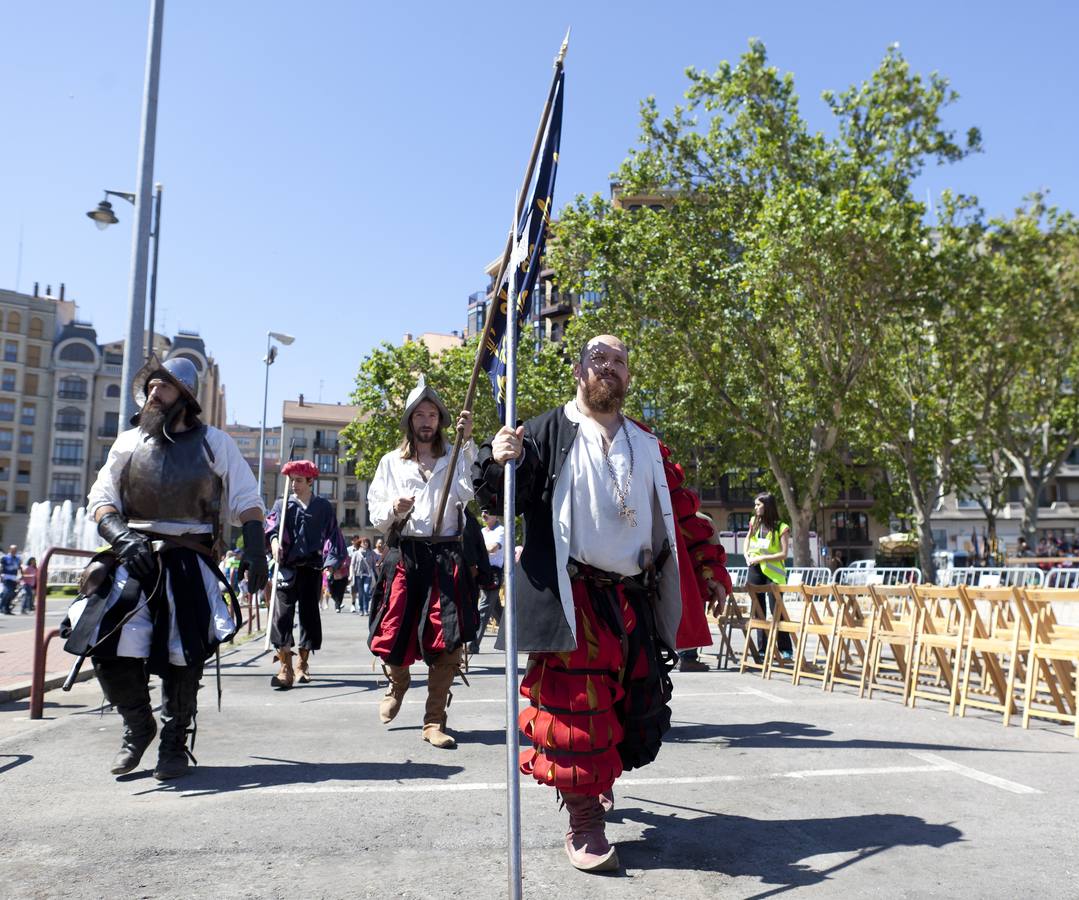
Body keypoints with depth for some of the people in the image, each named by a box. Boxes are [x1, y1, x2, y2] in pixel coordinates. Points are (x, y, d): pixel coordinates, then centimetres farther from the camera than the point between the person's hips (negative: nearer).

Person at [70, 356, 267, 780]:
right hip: (133, 558, 2)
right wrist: (121, 536, -11)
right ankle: (137, 727, 12)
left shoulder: (214, 443, 7)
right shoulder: (128, 443, 15)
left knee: (182, 654, -7)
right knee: (105, 642, -13)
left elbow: (246, 499, 5)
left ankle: (175, 741, 16)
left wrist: (255, 547, -10)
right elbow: (100, 498, 10)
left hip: (190, 564, -2)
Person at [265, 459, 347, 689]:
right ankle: (286, 668, -11)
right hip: (287, 567, 0)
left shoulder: (324, 507, 8)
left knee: (309, 613, 7)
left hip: (312, 567, 1)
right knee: (282, 613, -11)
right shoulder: (283, 504, 9)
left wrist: (331, 561, -7)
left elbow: (332, 534, 6)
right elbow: (272, 523, -7)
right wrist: (274, 539, -29)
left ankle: (303, 664, 22)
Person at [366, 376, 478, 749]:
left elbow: (471, 491, -11)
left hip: (446, 556, 0)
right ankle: (397, 683, 35)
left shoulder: (454, 458, 11)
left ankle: (434, 722, 6)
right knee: (395, 633, 0)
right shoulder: (391, 463, 14)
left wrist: (468, 442, -19)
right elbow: (376, 516, 11)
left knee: (448, 643, -6)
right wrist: (394, 509, -11)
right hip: (403, 554, 1)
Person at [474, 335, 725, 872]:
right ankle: (584, 824, 14)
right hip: (571, 600, -5)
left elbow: (679, 513, 20)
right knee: (576, 706, -3)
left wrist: (705, 572, 16)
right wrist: (498, 463, -30)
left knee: (639, 703, 12)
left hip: (635, 601, 6)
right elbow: (499, 498, -9)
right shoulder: (546, 434, -1)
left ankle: (597, 780, 38)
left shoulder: (646, 446, 15)